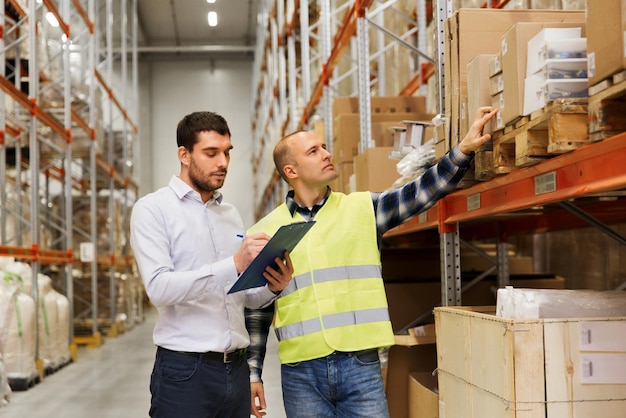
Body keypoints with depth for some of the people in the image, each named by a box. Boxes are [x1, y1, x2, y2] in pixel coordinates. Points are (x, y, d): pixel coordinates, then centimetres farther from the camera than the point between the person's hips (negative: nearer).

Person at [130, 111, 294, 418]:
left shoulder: (231, 215, 13)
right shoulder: (152, 209, -5)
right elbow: (159, 288, -19)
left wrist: (271, 287, -7)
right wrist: (234, 264, -26)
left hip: (236, 369, 6)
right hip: (184, 370, -5)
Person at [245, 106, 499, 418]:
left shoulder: (363, 209, 6)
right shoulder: (265, 232, 5)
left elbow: (422, 192, -5)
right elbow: (255, 312, 9)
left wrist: (464, 148, -18)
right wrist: (252, 374, 7)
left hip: (360, 366, 0)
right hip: (301, 373, 0)